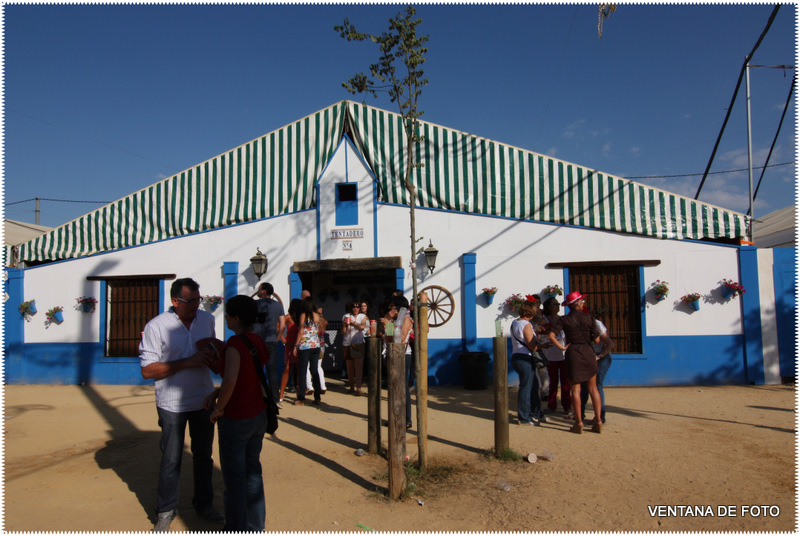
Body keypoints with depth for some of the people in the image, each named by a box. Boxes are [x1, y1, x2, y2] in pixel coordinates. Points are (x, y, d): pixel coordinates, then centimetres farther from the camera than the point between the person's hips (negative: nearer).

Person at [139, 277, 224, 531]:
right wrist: (187, 362, -23)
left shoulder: (207, 319, 1)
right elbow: (147, 370, -15)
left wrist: (211, 356, -8)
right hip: (172, 404, -4)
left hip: (204, 399, 4)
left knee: (203, 455, 16)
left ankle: (204, 503, 35)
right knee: (171, 459, 9)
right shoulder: (156, 326, -13)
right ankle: (166, 511, 30)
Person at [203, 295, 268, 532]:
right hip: (258, 415, 8)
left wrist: (219, 409, -18)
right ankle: (255, 527, 35)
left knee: (234, 478, 11)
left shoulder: (235, 343, -22)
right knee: (253, 472, 20)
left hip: (236, 420, -8)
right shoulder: (259, 341, 3)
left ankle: (236, 529, 27)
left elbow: (230, 381, -35)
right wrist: (216, 393, 5)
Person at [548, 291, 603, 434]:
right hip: (588, 352, 1)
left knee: (576, 389, 5)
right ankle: (598, 421, 12)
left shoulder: (564, 320, -4)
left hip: (573, 353, -1)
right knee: (593, 388, 12)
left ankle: (579, 422, 6)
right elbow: (596, 339, -1)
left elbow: (551, 335, -16)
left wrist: (561, 347, -5)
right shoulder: (589, 318, -2)